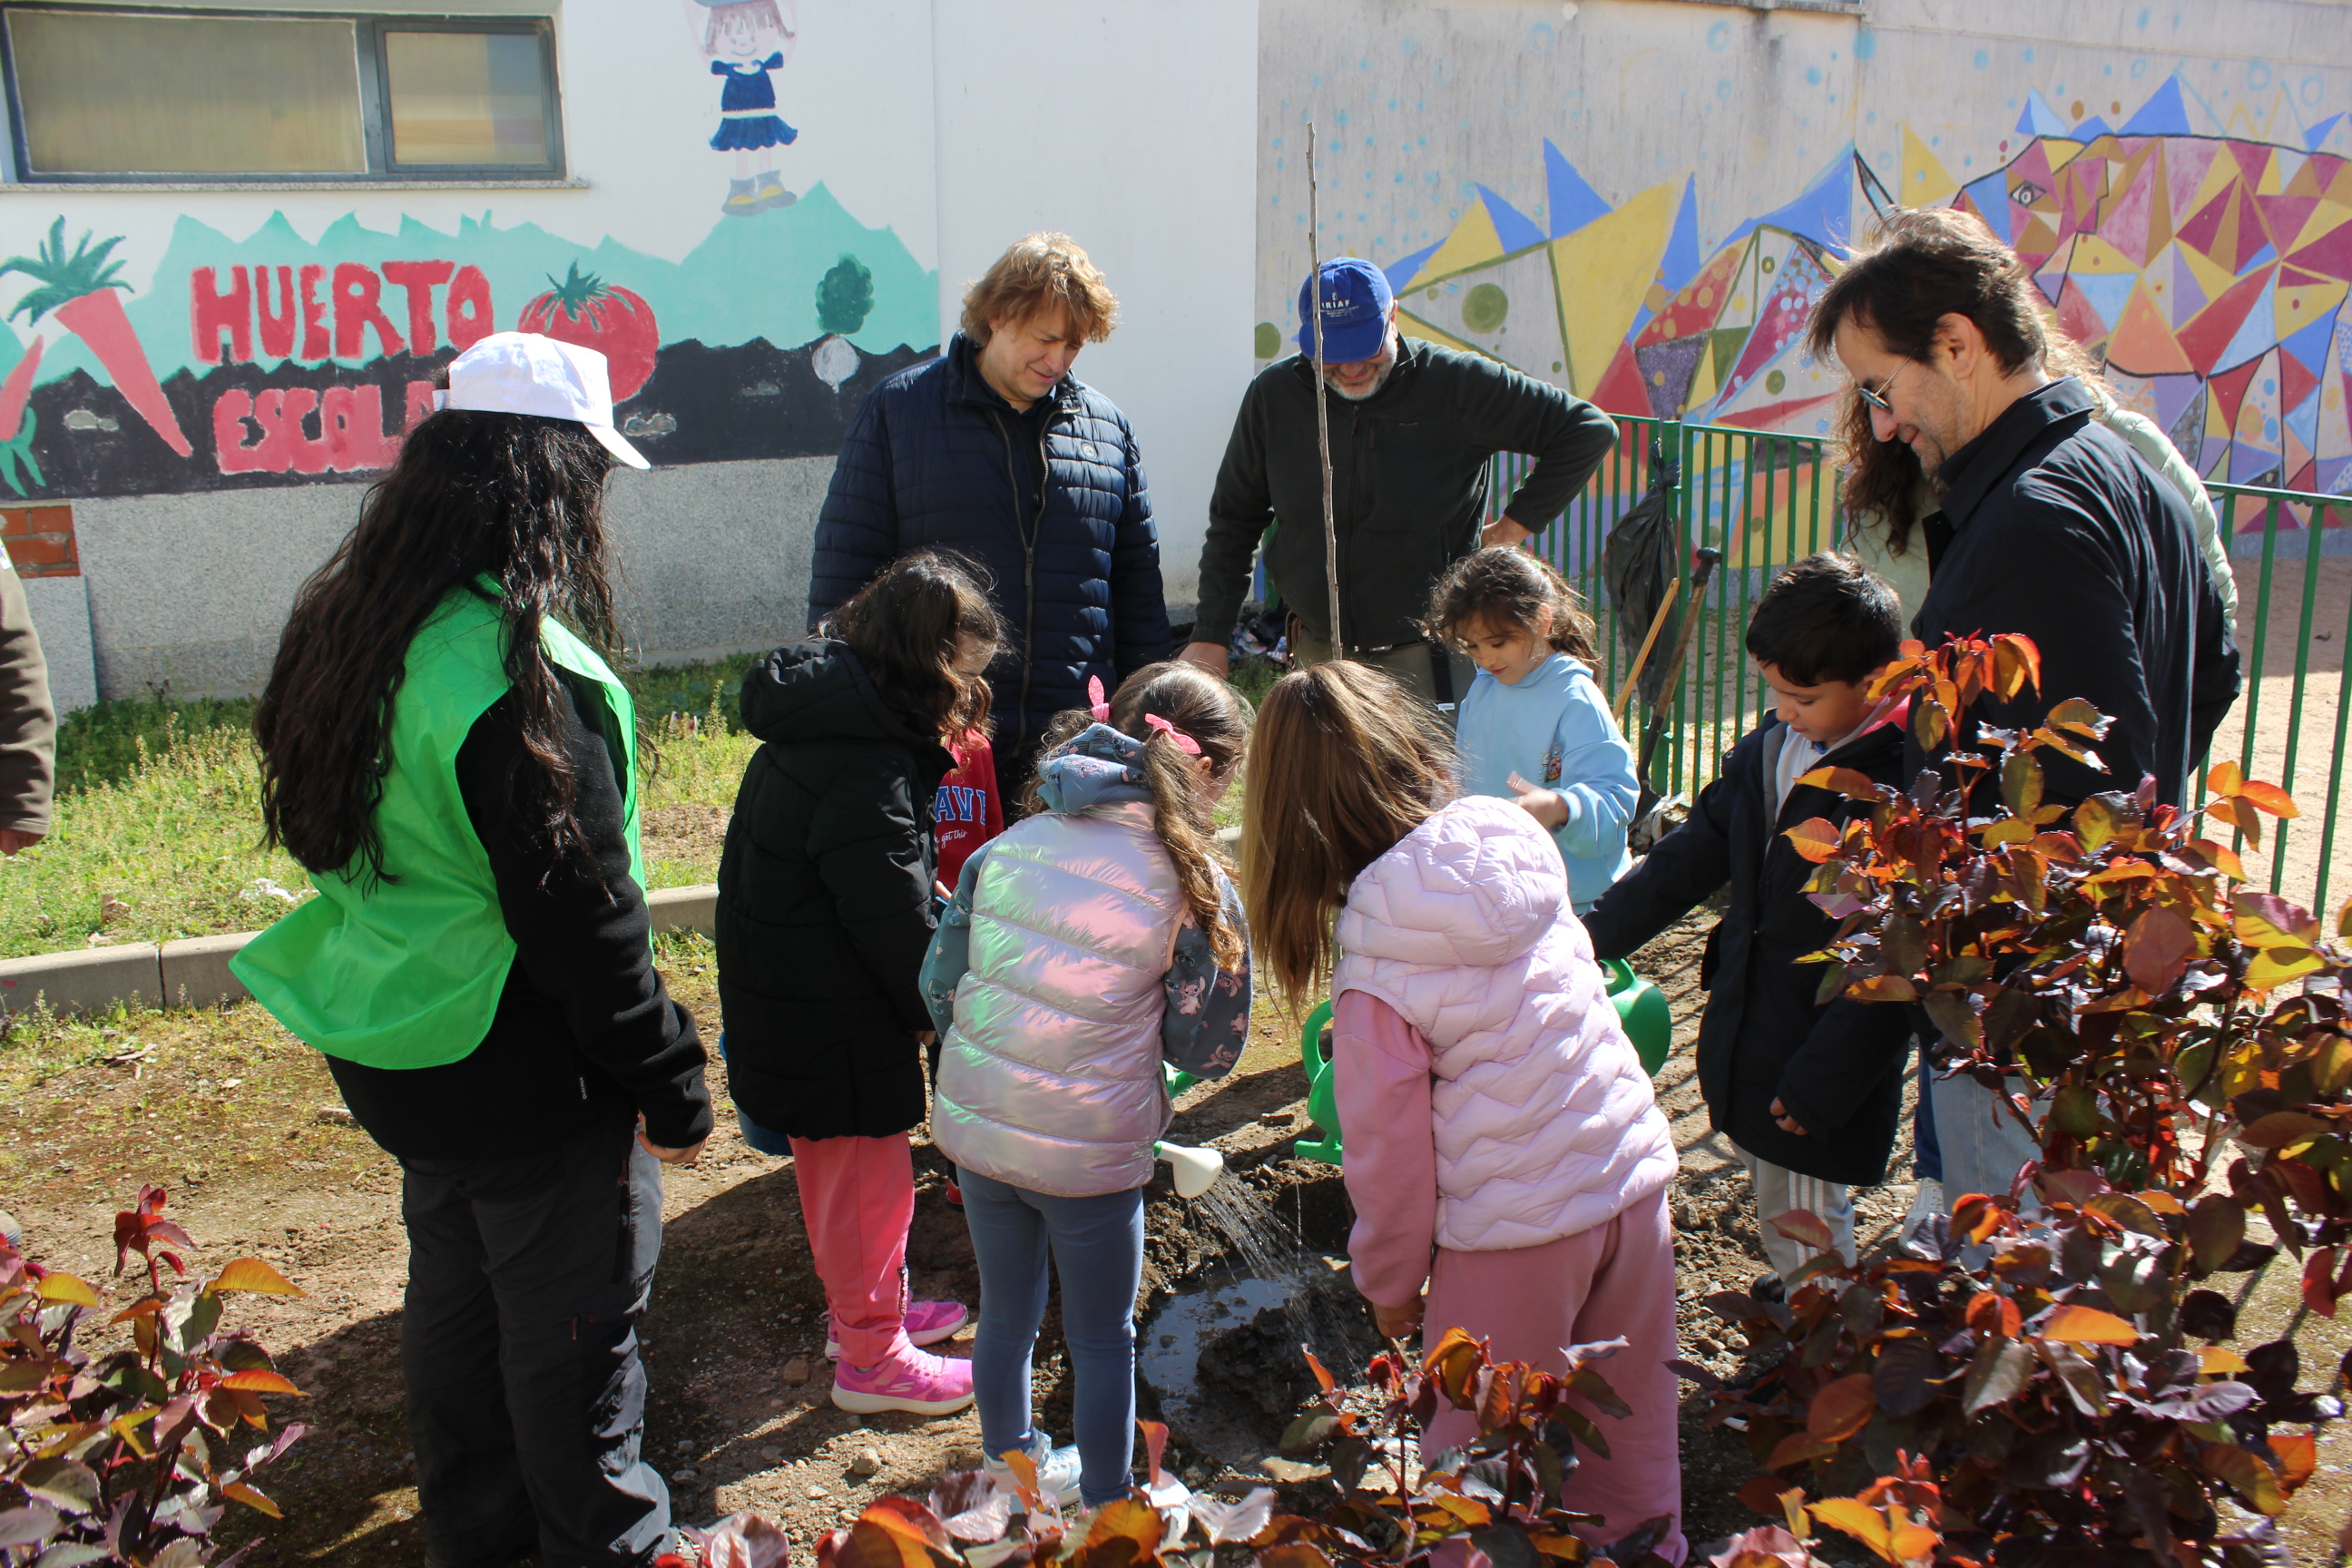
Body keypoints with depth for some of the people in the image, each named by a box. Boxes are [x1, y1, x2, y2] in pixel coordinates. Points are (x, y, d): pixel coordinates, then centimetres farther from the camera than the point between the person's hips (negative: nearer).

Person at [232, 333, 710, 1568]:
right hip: (523, 1073, -9)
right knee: (572, 1325, 9)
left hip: (392, 1054, 9)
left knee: (454, 1292, 24)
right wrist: (666, 1080, -13)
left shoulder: (348, 628, 3)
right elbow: (578, 908, -24)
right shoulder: (520, 667, -26)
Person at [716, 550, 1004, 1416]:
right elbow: (897, 927, -23)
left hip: (784, 1009, 10)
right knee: (869, 1182, 8)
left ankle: (865, 1308, 45)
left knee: (835, 1170, 25)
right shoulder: (866, 774, -29)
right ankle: (872, 1358, 26)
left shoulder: (811, 727, 3)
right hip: (833, 1032, -10)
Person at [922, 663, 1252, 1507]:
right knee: (1102, 1341, 18)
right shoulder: (1193, 888, -14)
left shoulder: (1009, 847, -4)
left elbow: (939, 981, 3)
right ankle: (1103, 1508, 35)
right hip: (1089, 1152, -4)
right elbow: (1207, 1051, -8)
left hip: (974, 1127, 4)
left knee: (1006, 1313, 25)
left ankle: (1008, 1463, 47)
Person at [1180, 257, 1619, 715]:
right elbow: (1233, 522, 13)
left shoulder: (1456, 384, -6)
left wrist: (1518, 522, -2)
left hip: (1428, 661, -3)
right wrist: (1210, 636, 7)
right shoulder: (1273, 396, 4)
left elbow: (1590, 429, 0)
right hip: (1316, 656, 4)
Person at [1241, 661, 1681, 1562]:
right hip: (1633, 1180, 6)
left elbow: (1390, 1149, -11)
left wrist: (1388, 1281, 6)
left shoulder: (1374, 963, -19)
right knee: (1630, 1432, 26)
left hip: (1516, 1229, -5)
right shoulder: (1514, 844, -5)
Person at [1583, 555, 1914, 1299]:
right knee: (1774, 1207, 23)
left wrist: (1821, 1081, -19)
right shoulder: (1767, 750, 3)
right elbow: (1688, 860, 13)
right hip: (1746, 1039, 7)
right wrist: (1589, 937, 8)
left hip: (1826, 1057, -7)